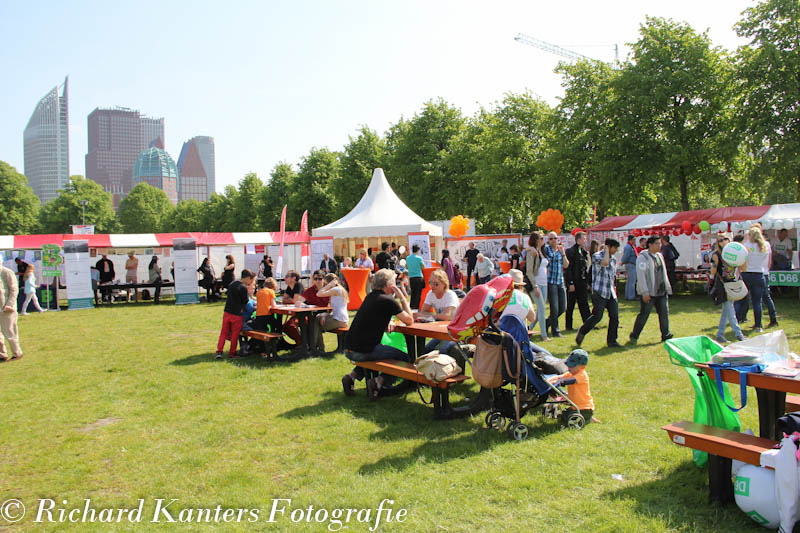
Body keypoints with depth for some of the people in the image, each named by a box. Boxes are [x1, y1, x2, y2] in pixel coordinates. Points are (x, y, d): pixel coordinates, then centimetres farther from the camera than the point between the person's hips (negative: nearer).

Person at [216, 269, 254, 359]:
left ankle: (219, 351, 4)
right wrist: (248, 293, 4)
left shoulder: (232, 284, 8)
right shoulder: (243, 287, -17)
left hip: (227, 312, 6)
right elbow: (246, 301, -11)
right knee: (235, 334, 6)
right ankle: (232, 353, 14)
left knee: (224, 332, 12)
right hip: (236, 314, -6)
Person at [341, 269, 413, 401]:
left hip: (348, 349, 8)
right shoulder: (388, 301, -10)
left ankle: (352, 376, 19)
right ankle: (377, 382, -9)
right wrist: (402, 297, 4)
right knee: (404, 358, 3)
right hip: (362, 351, -8)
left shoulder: (370, 297, 14)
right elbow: (409, 321, -1)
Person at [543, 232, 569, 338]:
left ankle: (548, 322, 28)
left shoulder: (561, 250, 13)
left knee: (562, 307, 9)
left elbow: (566, 265, 5)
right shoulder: (546, 249, -2)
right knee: (554, 308, -6)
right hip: (550, 282, -6)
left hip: (560, 282, 6)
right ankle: (555, 331, 4)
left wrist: (563, 253, -4)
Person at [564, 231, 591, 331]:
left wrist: (587, 282, 13)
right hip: (573, 283, -7)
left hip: (582, 282, 7)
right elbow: (567, 268, -14)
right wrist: (570, 283, -17)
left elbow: (586, 268, 17)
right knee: (570, 305, 2)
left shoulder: (584, 252, 13)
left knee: (584, 304, 8)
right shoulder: (570, 251, -11)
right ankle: (568, 326, 11)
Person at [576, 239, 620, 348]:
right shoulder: (596, 256, -6)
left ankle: (611, 341, 7)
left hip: (611, 293, 7)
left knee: (614, 316, -1)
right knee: (597, 316, -9)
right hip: (599, 292, -7)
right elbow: (604, 262, -28)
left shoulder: (613, 259, 17)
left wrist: (614, 288, 20)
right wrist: (606, 251, -13)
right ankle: (581, 332, 12)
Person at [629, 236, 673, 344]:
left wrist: (667, 287, 18)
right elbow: (640, 275, -17)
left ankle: (666, 335, 15)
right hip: (649, 293, -7)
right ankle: (634, 336, 10)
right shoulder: (643, 257, -11)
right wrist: (644, 292, -22)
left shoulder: (659, 256, 14)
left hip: (662, 291, 7)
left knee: (664, 313, 6)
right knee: (644, 314, -2)